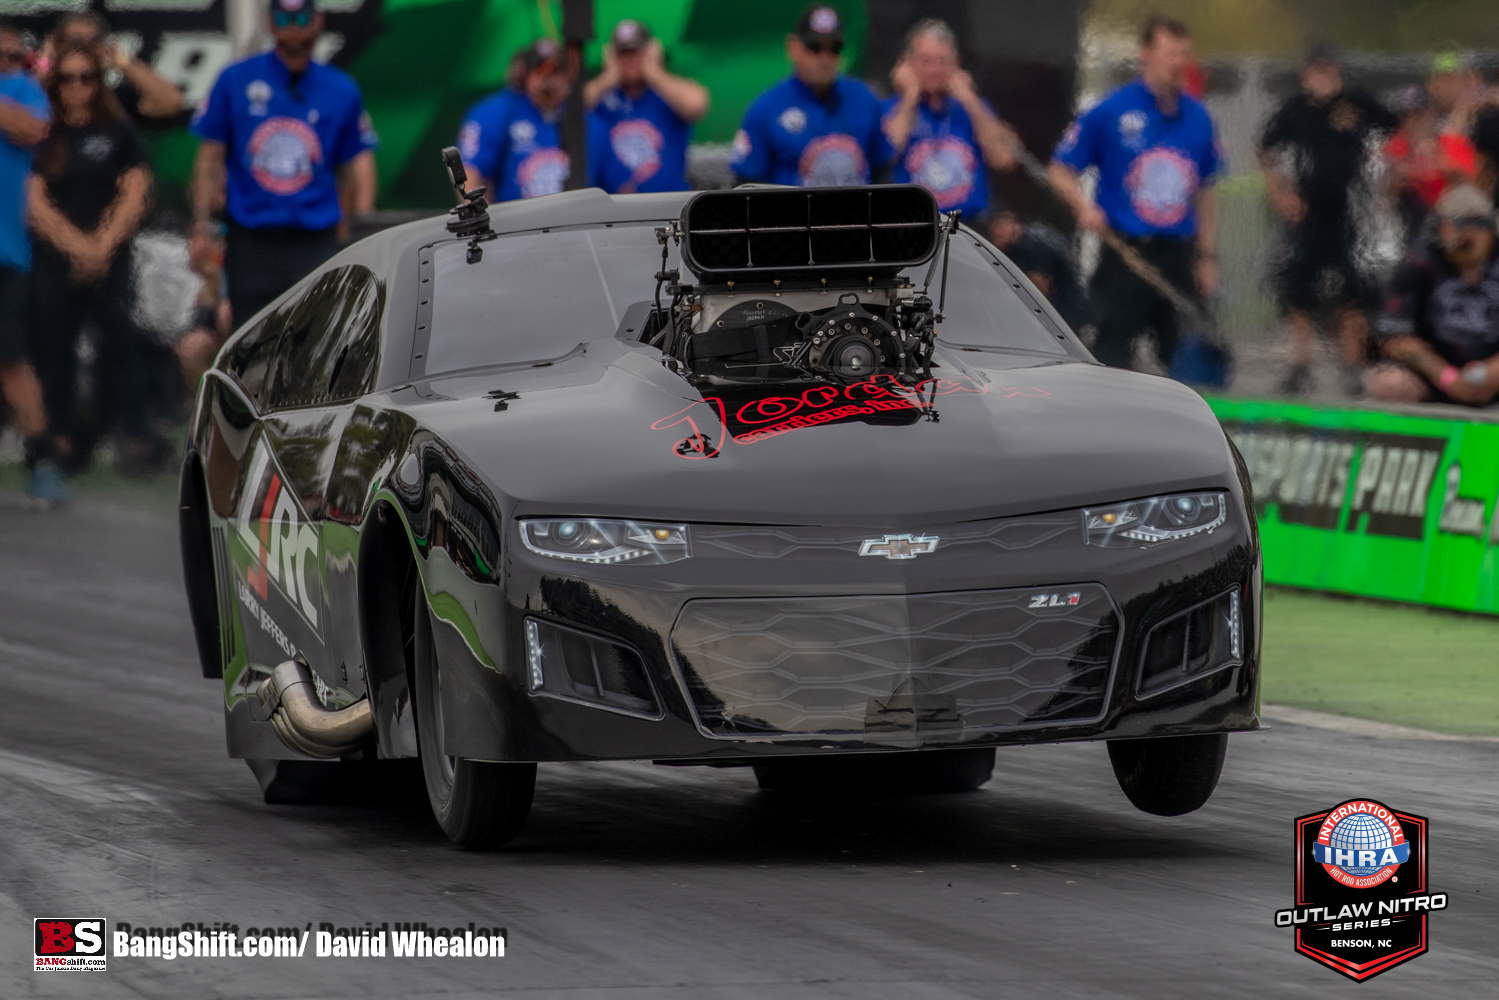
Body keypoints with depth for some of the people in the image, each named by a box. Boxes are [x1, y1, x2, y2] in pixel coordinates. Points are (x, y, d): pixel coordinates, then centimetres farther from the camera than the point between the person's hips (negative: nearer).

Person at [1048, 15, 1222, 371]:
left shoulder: (1197, 118, 8)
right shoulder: (1110, 112, -5)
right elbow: (1060, 171, 1)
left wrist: (1207, 257, 13)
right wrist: (1083, 206, -18)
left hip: (1178, 257, 4)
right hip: (1126, 254, -4)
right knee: (1111, 355, -4)